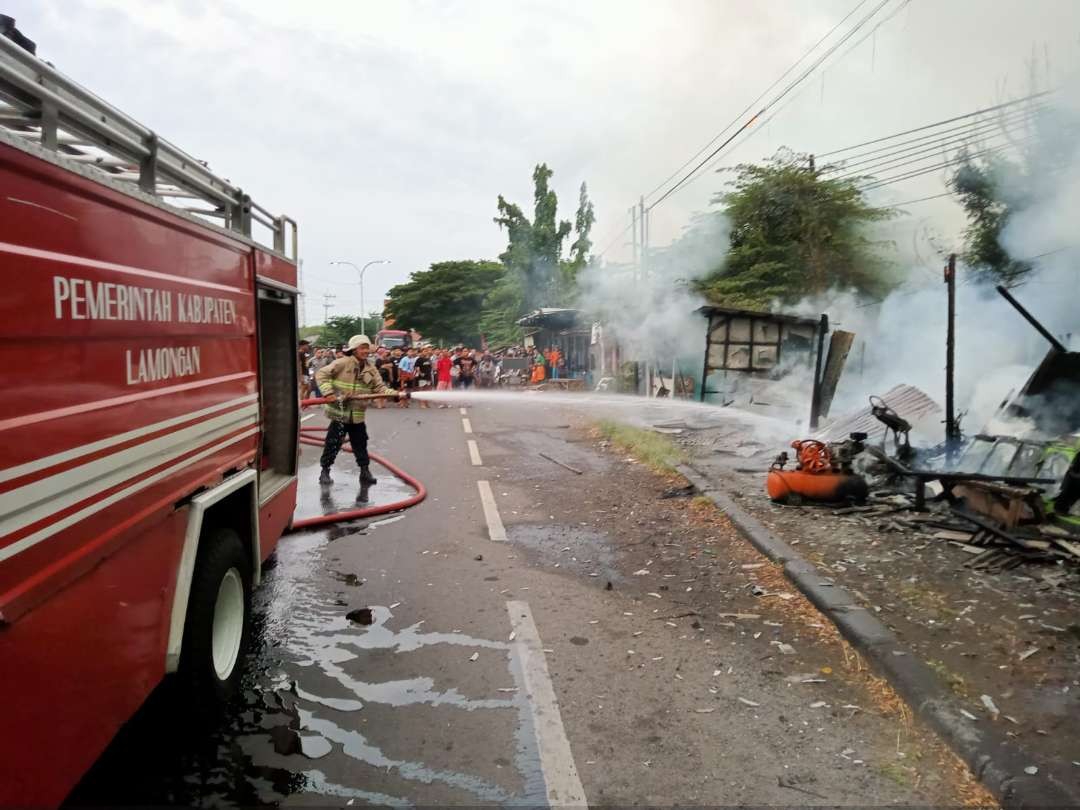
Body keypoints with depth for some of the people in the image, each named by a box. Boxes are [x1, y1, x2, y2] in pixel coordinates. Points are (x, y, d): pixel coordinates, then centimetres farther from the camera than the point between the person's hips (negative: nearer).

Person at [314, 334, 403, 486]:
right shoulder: (342, 363, -11)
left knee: (360, 444, 10)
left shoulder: (370, 369, 4)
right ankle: (325, 471, 16)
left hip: (357, 414, 4)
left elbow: (380, 388, 0)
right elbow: (321, 374, -10)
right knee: (333, 443, 2)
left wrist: (396, 394, -17)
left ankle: (365, 471, 20)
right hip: (339, 412, -4)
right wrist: (328, 392, -21)